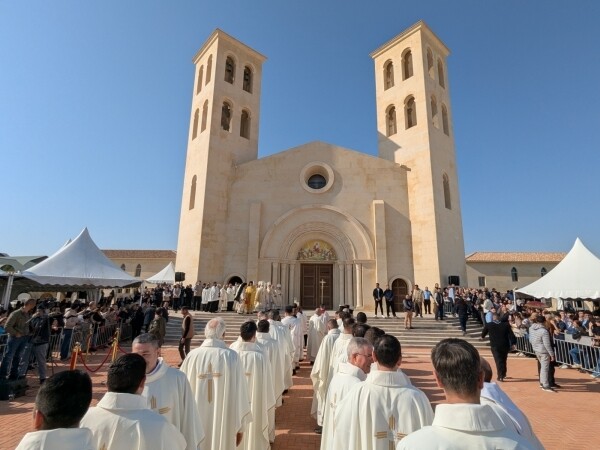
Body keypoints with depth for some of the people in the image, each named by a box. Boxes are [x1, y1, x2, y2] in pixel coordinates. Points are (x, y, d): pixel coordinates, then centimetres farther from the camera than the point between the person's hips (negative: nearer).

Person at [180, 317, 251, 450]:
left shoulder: (192, 356, -12)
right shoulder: (231, 356, -16)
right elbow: (239, 393, -11)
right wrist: (240, 426, 3)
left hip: (196, 422, 2)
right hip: (223, 423, -1)